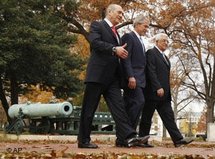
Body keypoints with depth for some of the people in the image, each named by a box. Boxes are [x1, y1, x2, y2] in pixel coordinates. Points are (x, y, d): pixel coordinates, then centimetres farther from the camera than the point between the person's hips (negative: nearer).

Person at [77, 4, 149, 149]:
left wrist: (122, 52, 9)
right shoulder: (97, 25, 3)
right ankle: (83, 140, 3)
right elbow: (95, 42, -15)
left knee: (118, 106, -5)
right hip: (98, 74, -7)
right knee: (89, 108, -3)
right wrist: (114, 49, -19)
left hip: (112, 76, 7)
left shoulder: (116, 33, 26)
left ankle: (129, 137, -15)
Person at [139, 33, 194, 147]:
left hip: (164, 95, 8)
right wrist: (158, 87, -23)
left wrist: (167, 92, 13)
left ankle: (178, 140, -5)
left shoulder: (165, 58, 23)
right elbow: (151, 72, -15)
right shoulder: (151, 53, -4)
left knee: (169, 117, 0)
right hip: (153, 93, -8)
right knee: (146, 118, -1)